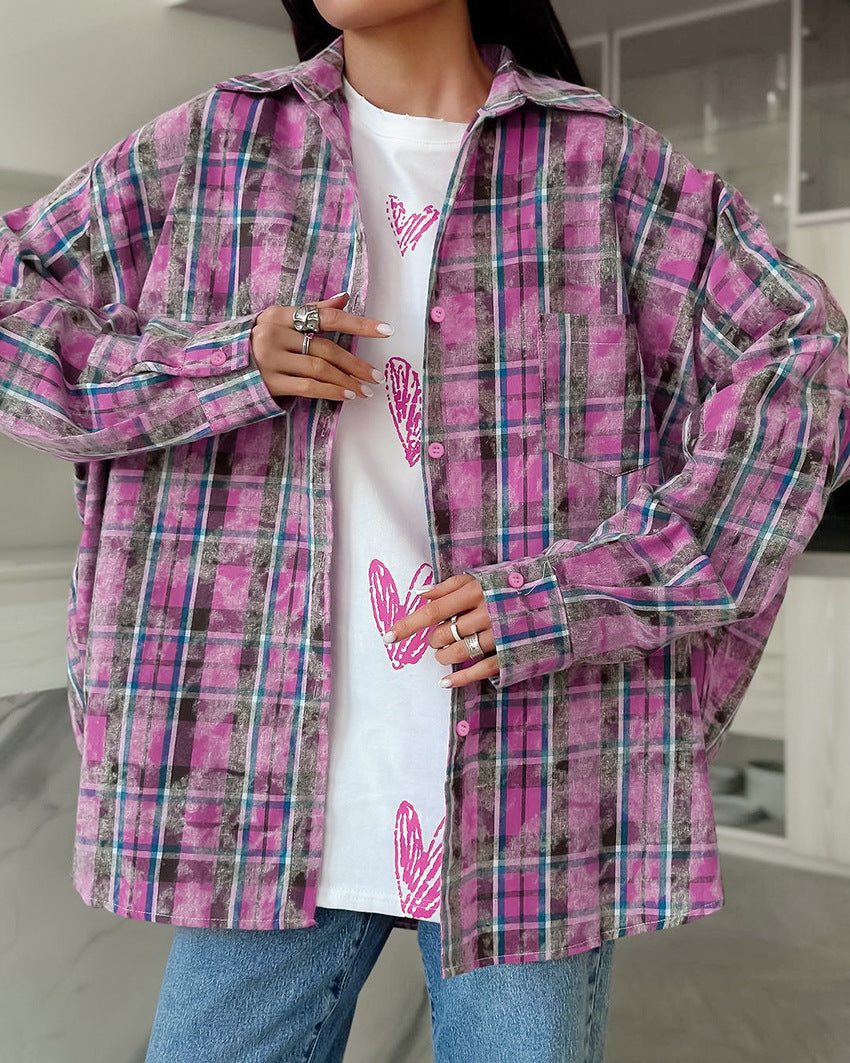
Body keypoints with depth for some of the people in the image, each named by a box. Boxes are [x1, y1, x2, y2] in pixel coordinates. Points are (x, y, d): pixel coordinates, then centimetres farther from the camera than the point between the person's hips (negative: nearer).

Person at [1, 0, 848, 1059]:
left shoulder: (609, 164, 3)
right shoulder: (214, 148, 8)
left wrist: (573, 596, -12)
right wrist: (217, 366, -9)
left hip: (531, 785, -1)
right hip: (277, 787, 1)